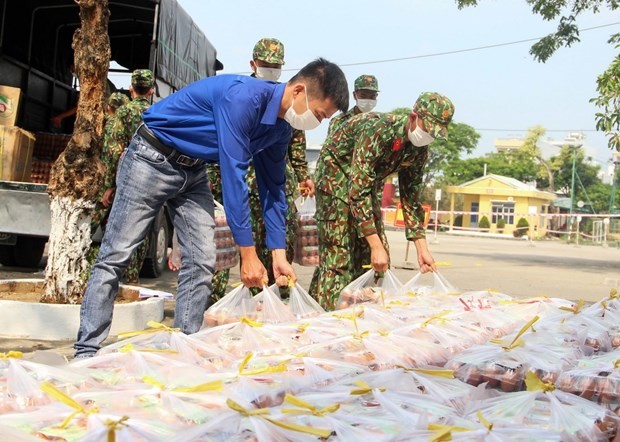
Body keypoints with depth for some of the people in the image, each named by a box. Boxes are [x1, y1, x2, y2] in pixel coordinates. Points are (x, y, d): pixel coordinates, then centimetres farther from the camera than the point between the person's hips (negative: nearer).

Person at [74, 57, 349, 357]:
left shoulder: (281, 128, -3)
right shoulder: (242, 96, -30)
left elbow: (272, 188, 4)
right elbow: (233, 175, -32)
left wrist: (279, 254, -3)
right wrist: (248, 254, -30)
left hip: (193, 172, 8)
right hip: (152, 160, -8)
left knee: (201, 263, -1)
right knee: (115, 257, -7)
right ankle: (87, 351, -3)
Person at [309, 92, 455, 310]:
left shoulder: (419, 151, -9)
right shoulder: (377, 131, -33)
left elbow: (411, 198, 0)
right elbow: (358, 192, -36)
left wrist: (422, 248, -7)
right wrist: (376, 245, -38)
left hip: (368, 186, 8)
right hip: (336, 176, -7)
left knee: (379, 259, 1)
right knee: (338, 253, -15)